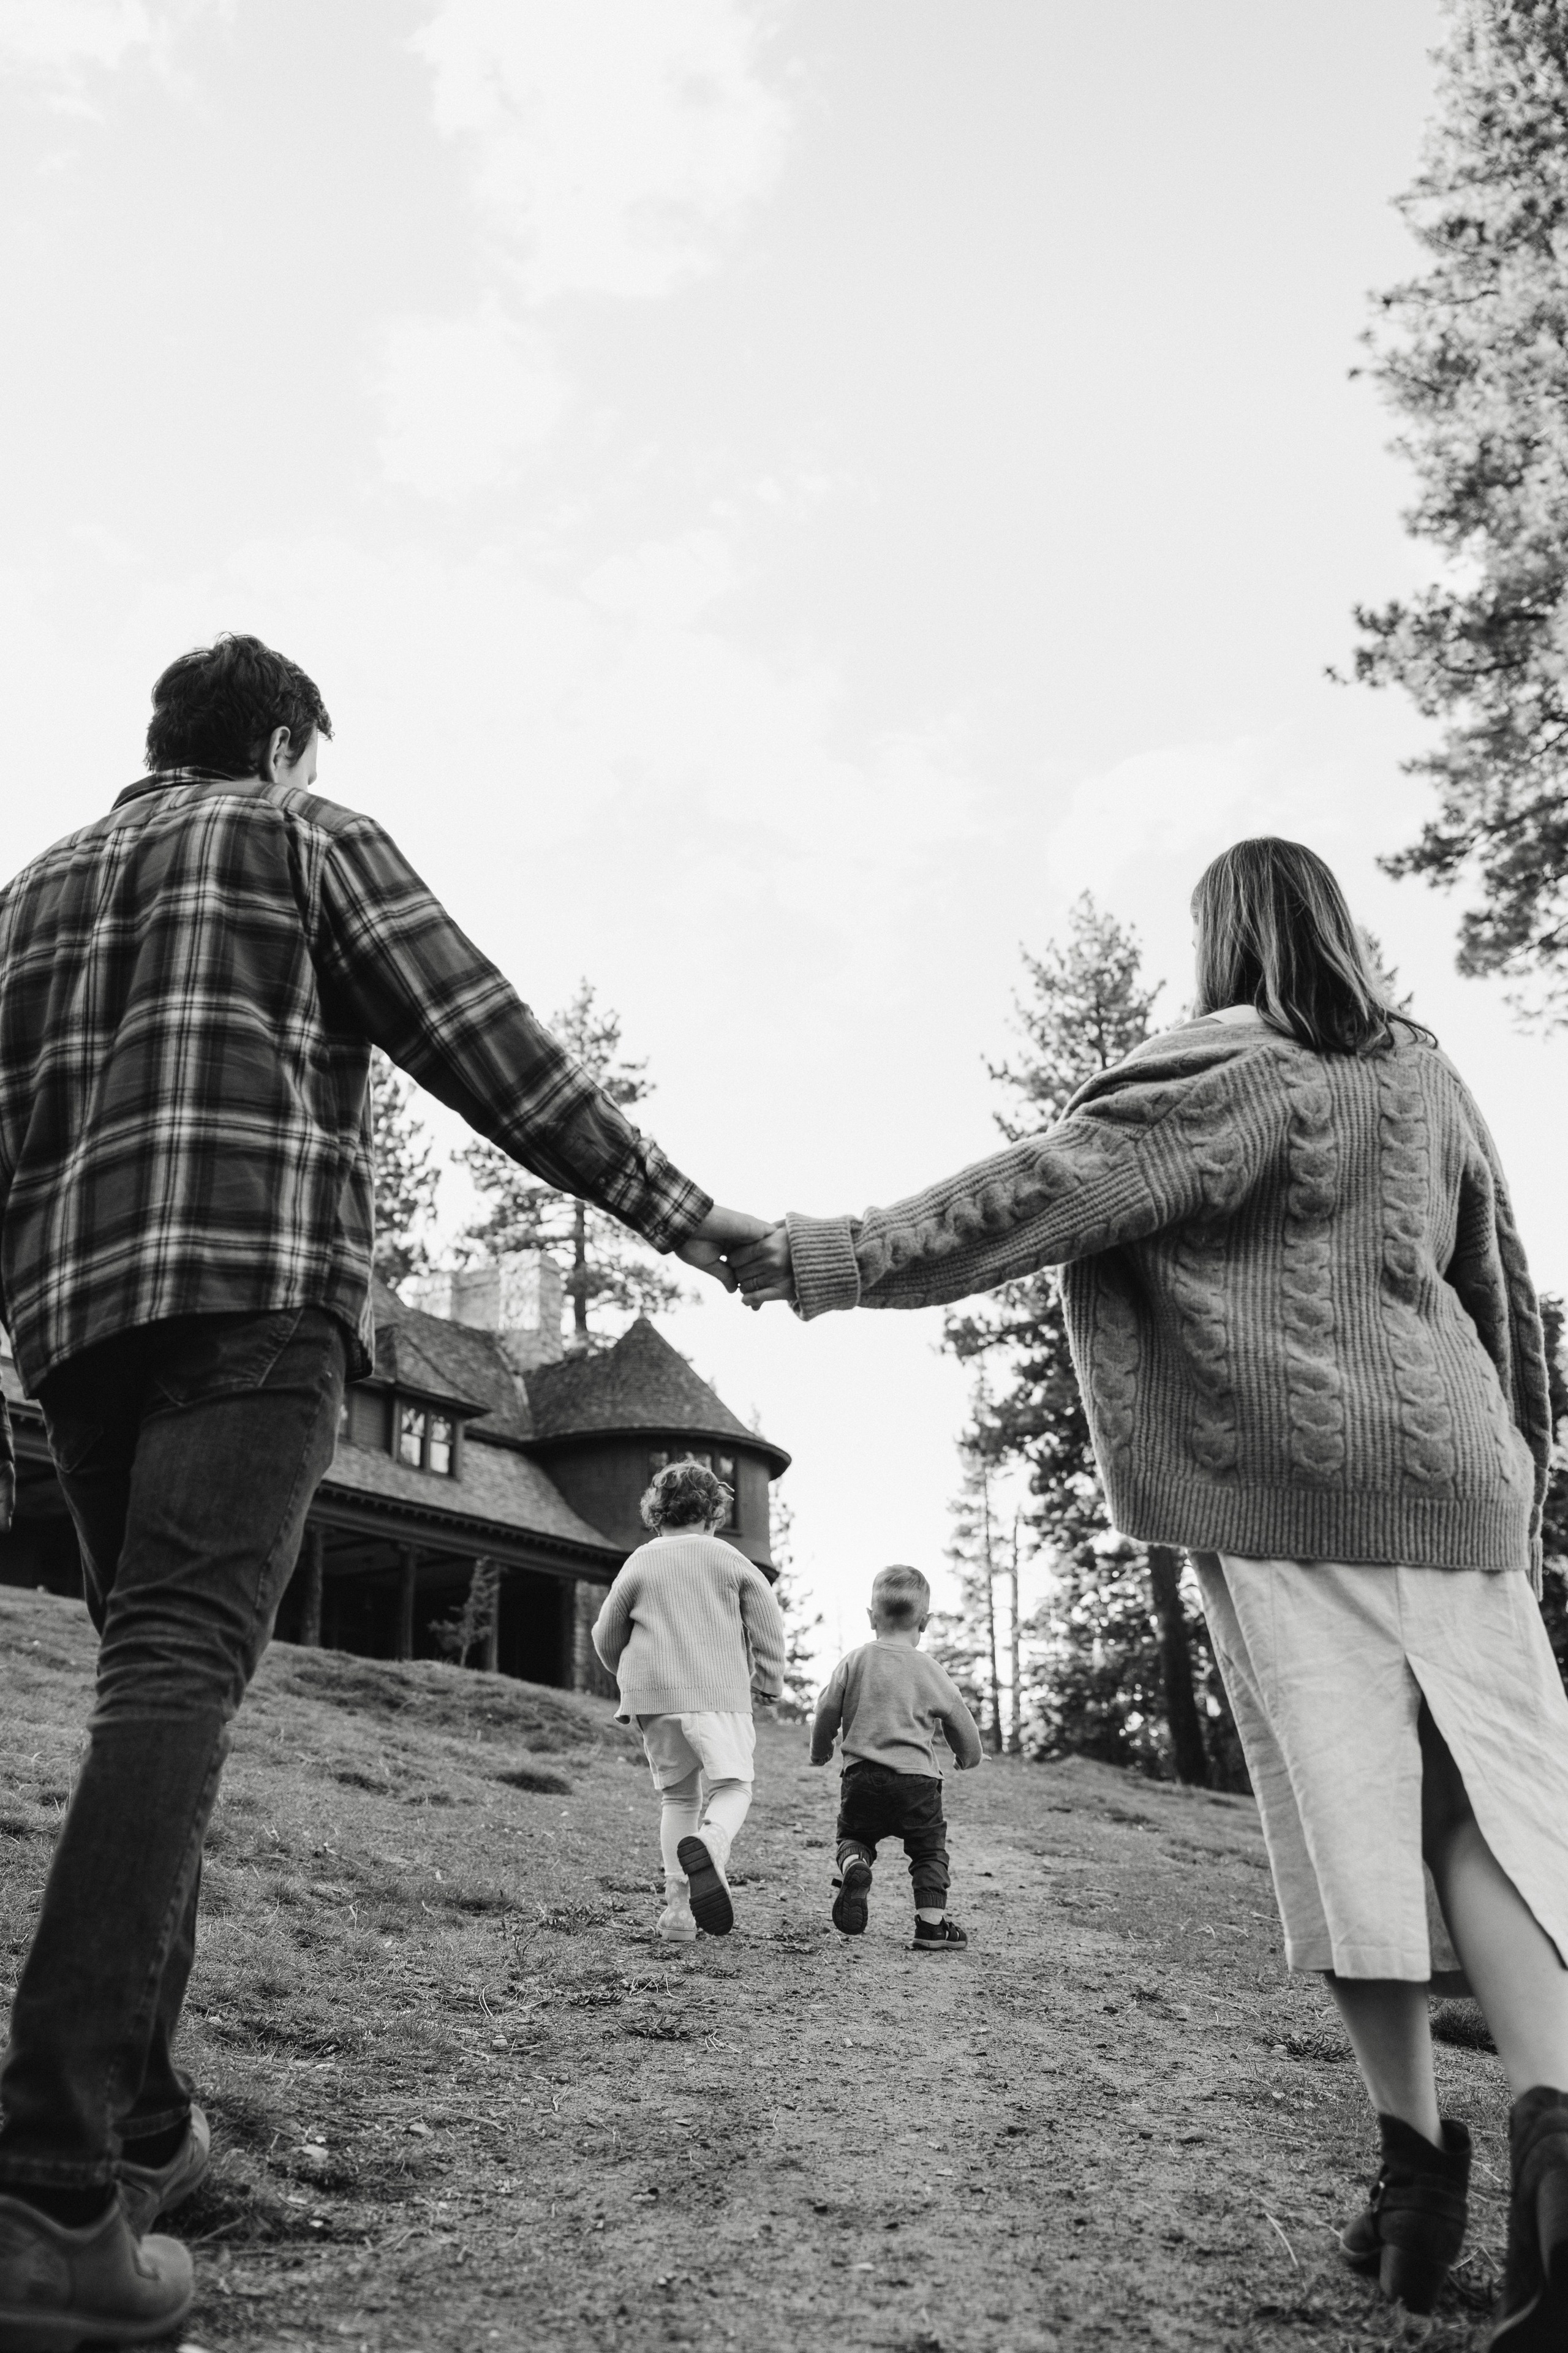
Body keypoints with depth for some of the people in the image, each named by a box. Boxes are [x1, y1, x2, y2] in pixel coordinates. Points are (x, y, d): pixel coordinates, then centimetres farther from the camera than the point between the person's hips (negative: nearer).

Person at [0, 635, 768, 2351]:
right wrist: (675, 1210, 4)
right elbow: (488, 1049, 1)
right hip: (254, 1282, -6)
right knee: (179, 1676, -15)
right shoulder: (312, 839, 11)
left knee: (157, 1681, 13)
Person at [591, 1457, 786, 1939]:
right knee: (732, 1788, 3)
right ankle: (708, 1845, -31)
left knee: (678, 1796, 14)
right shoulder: (728, 1559, 4)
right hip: (720, 1693, -2)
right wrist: (767, 1683, 12)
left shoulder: (640, 1563, 8)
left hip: (654, 1698, 2)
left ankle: (678, 1908, 5)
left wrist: (634, 1678, 30)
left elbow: (606, 1637, 12)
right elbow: (769, 1623, 1)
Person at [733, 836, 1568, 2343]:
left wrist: (845, 1259, -15)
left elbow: (1055, 1187, -14)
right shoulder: (1423, 1074, 16)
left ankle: (1415, 2156, 0)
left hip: (1285, 1482, -4)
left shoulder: (1229, 1069, -2)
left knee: (1344, 1807, -1)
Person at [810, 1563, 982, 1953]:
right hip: (917, 1777, -1)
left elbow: (826, 1713, 4)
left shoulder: (853, 1663, 1)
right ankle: (932, 1924, 6)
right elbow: (960, 1721, 10)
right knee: (929, 1850, 14)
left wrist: (820, 1752, 24)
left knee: (852, 1836, 19)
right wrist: (970, 1757, 31)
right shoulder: (932, 1672, 0)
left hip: (862, 1776, 1)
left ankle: (852, 1865, -13)